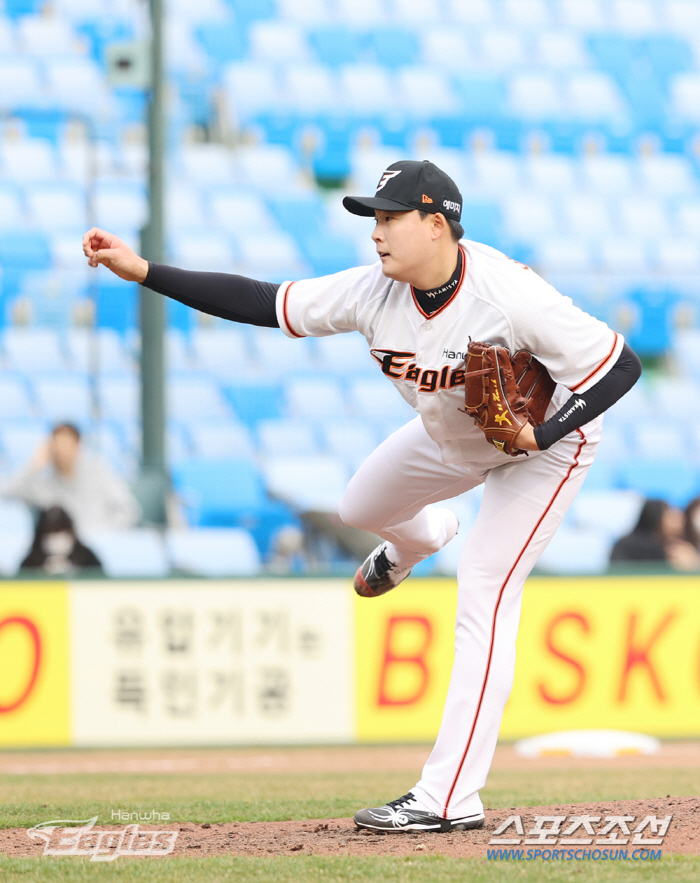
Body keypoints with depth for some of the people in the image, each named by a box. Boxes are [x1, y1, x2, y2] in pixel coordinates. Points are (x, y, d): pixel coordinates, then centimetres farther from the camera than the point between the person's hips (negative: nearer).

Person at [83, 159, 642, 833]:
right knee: (361, 507, 20)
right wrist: (142, 271, -24)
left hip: (547, 443, -7)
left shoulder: (510, 297, -38)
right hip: (451, 440, 7)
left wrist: (541, 435, -42)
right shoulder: (375, 292, -21)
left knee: (483, 595, -17)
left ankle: (450, 798, -18)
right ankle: (420, 538, 61)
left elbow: (620, 366, -33)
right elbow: (261, 303, -18)